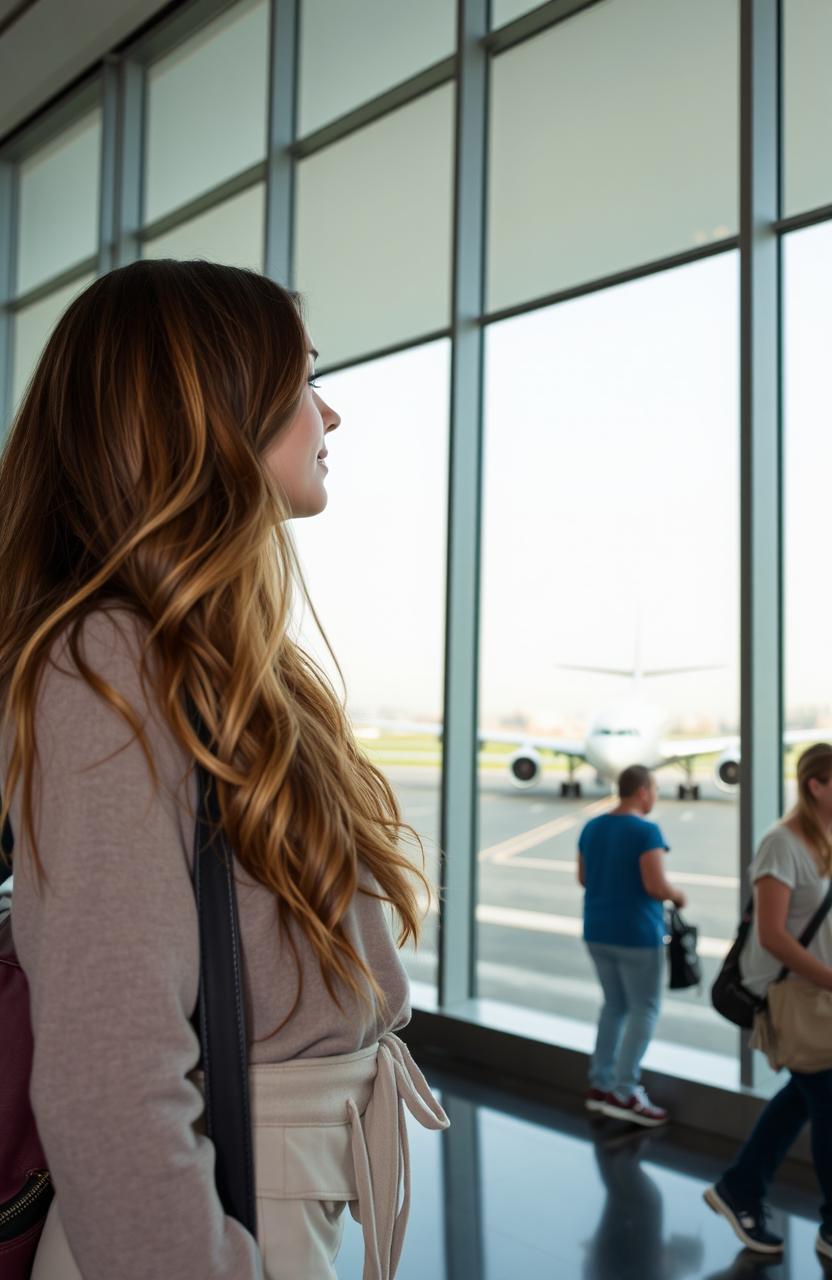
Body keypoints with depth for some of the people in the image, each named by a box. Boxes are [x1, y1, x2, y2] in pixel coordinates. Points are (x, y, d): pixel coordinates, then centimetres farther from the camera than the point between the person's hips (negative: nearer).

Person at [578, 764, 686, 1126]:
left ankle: (599, 1085, 18)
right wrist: (677, 895, -1)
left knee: (615, 1005, 18)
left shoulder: (592, 828, 6)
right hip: (636, 934, -7)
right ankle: (623, 1093, -1)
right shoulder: (646, 831, -17)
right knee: (644, 1010, 3)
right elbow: (656, 886, -20)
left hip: (598, 931, 7)